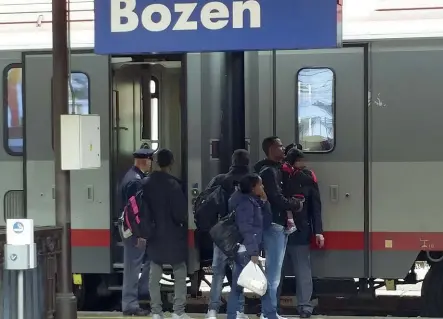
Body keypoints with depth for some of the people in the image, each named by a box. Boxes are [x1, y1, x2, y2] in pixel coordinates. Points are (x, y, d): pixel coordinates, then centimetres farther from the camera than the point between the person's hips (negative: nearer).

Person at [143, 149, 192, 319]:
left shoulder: (147, 184, 0)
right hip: (173, 236, -5)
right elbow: (180, 213, -17)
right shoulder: (173, 184, -16)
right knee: (180, 274, 6)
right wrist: (183, 221, 3)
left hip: (154, 235, 5)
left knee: (154, 275, 9)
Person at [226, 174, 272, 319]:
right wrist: (253, 252, -25)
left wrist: (264, 201, 6)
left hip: (247, 250, 10)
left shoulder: (253, 201, 15)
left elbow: (265, 223, 14)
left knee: (238, 286, 9)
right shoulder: (245, 203, -13)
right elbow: (246, 230, -21)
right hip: (244, 250, -10)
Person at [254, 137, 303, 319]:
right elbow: (276, 198, -20)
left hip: (278, 224, 10)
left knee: (273, 271, 14)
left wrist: (291, 203, 1)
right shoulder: (269, 171, -13)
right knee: (273, 272, -8)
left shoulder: (275, 169, 18)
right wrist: (296, 205, -6)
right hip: (273, 225, -10)